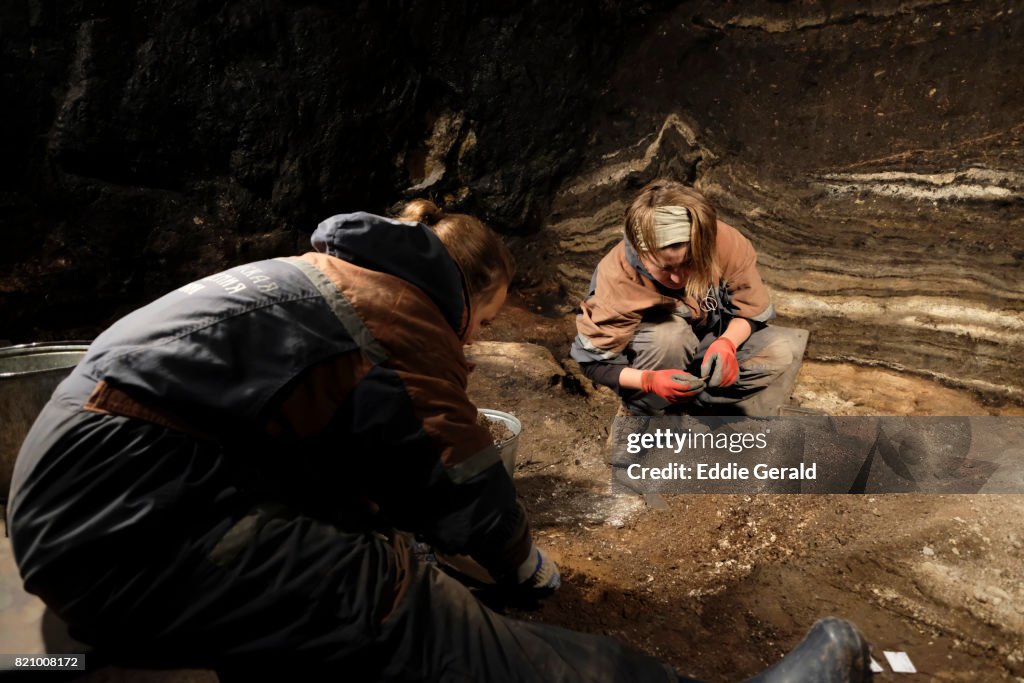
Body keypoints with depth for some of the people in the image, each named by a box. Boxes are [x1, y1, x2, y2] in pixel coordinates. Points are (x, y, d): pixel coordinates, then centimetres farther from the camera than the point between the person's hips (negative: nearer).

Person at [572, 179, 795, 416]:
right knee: (669, 333, -36)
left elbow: (752, 311, -11)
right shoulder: (617, 276, -32)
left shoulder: (727, 245, -27)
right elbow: (594, 362, -24)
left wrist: (727, 343, -33)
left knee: (778, 354, -16)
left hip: (705, 340, 5)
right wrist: (649, 381, -41)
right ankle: (638, 413, -11)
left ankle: (675, 405, -10)